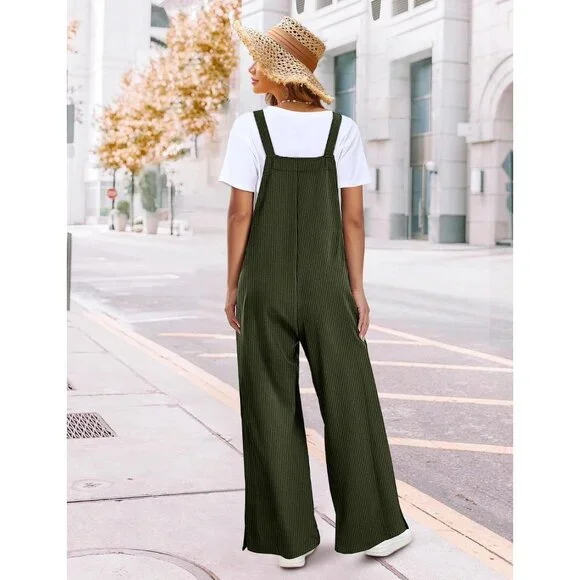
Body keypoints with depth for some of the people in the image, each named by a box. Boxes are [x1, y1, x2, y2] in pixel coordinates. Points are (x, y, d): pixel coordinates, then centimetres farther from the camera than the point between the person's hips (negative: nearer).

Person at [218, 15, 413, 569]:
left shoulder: (251, 127, -7)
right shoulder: (341, 128, -1)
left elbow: (241, 213, -7)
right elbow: (353, 217, -2)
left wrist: (232, 286, 1)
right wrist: (356, 289, 5)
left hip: (265, 284, -1)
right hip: (326, 283, 1)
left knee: (272, 406, 8)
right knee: (349, 400, 11)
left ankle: (289, 538, 16)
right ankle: (374, 526, 20)